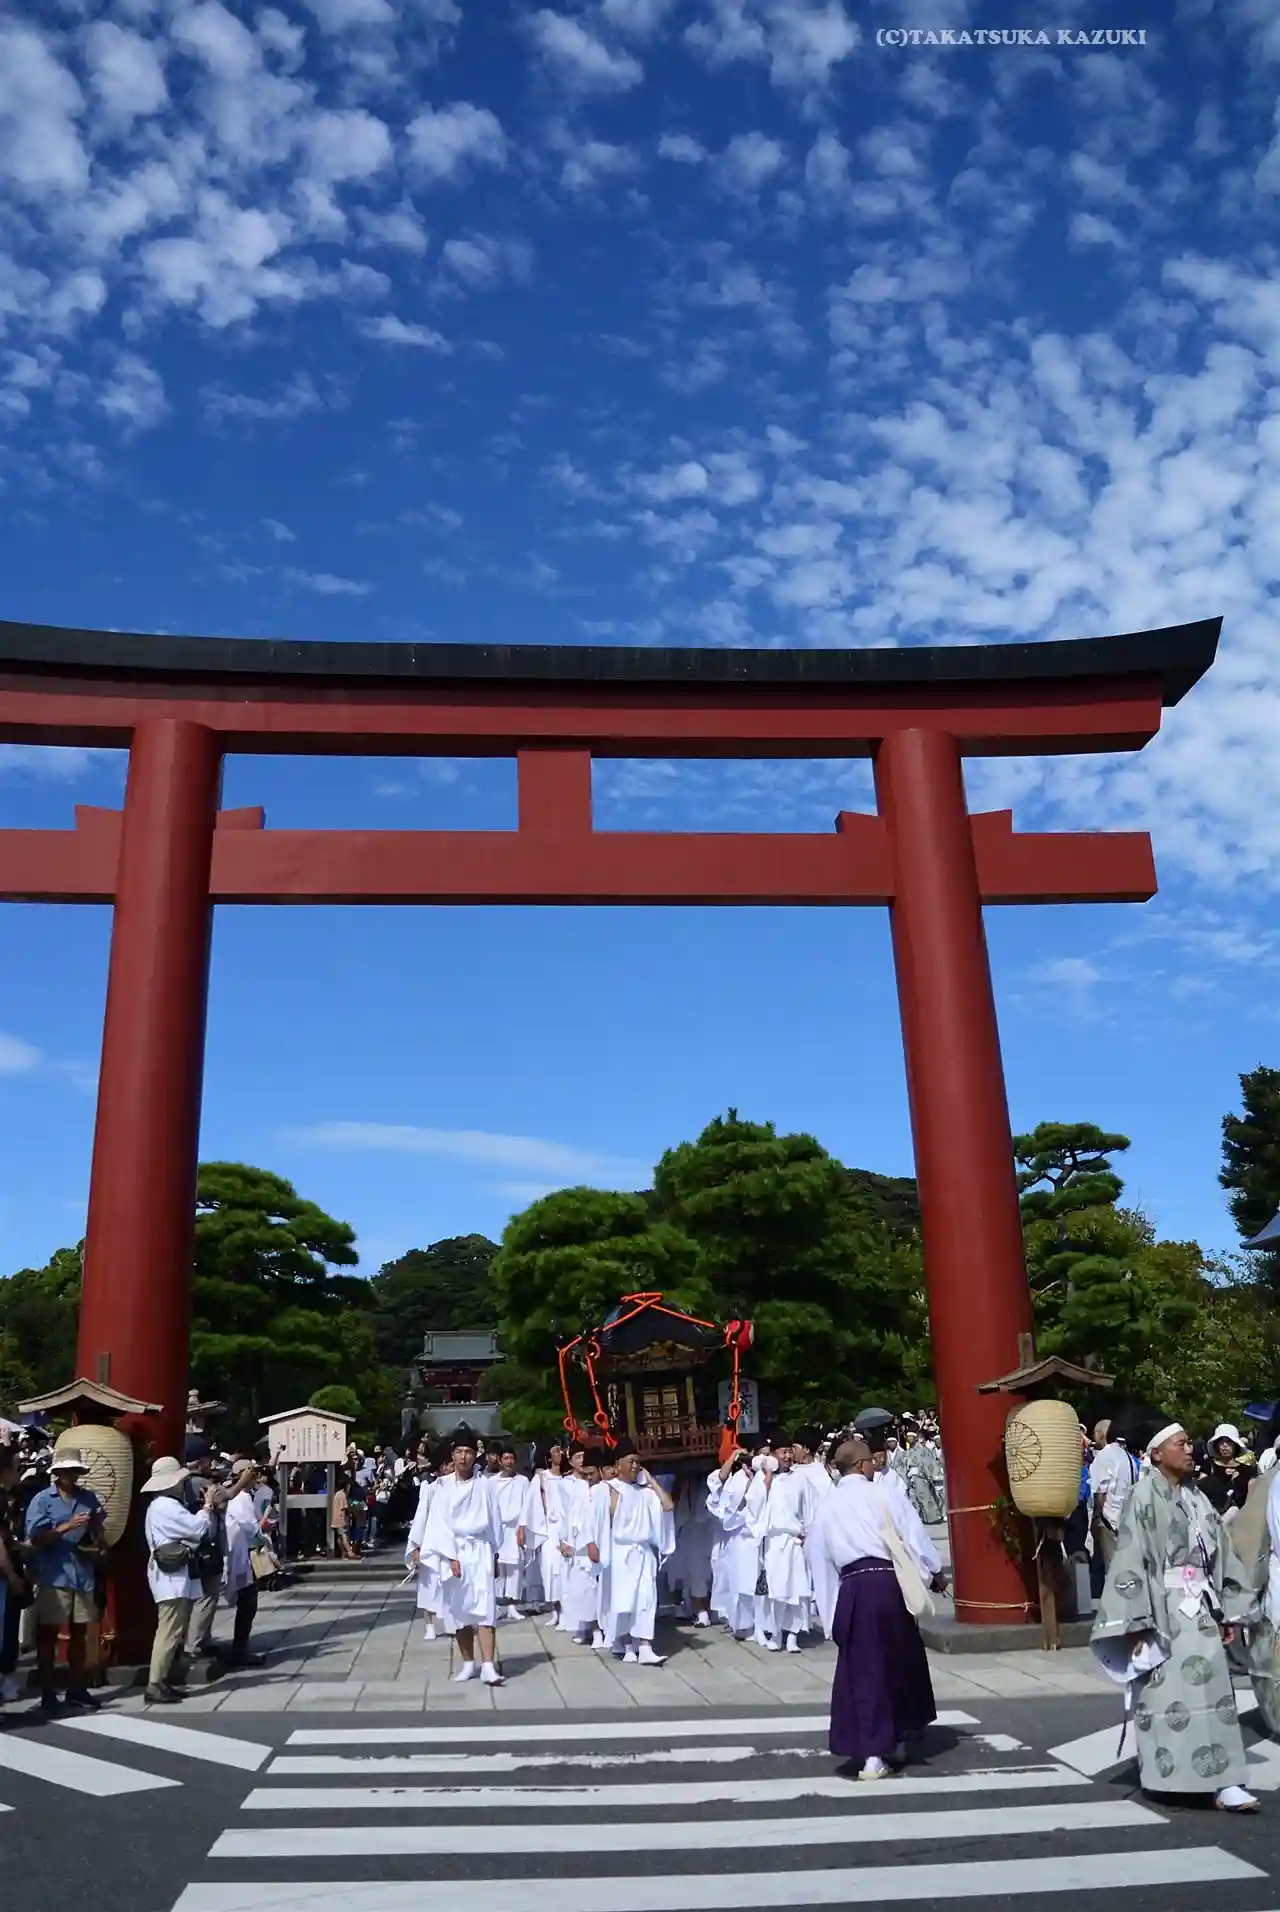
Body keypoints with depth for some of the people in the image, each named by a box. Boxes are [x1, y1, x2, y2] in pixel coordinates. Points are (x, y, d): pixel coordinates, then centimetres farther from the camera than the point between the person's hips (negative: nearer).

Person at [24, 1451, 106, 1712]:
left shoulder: (89, 1498, 8)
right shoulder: (41, 1500, -4)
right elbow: (36, 1538, -11)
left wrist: (96, 1530, -9)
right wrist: (66, 1527, -22)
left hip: (83, 1575, 4)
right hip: (53, 1577, -4)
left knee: (79, 1633, 11)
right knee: (48, 1634, 5)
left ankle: (76, 1689, 21)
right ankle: (48, 1693, 13)